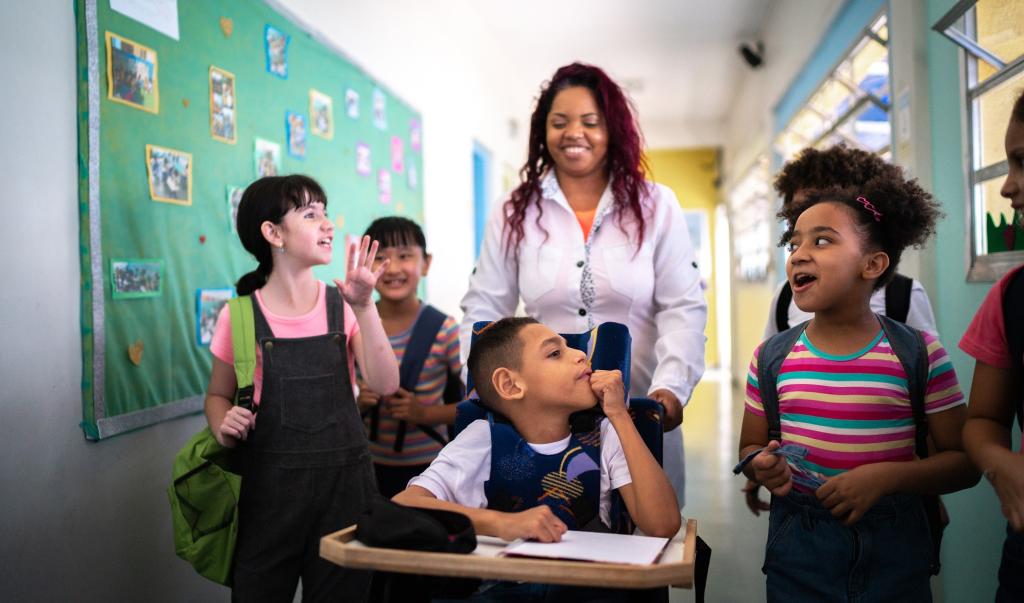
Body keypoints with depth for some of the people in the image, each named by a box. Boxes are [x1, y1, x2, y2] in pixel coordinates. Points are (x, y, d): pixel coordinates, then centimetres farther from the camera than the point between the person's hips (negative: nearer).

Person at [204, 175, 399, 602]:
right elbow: (218, 395, 10)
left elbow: (385, 384, -10)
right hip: (269, 485, -1)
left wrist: (364, 307, -18)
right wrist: (223, 426, -12)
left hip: (344, 480, 2)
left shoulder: (342, 306, 1)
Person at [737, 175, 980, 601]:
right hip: (797, 552, 2)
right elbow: (750, 447, 9)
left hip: (894, 551, -1)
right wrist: (762, 466, -14)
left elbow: (964, 461, -4)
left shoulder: (920, 354, -7)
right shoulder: (772, 357, -1)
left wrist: (886, 476, -20)